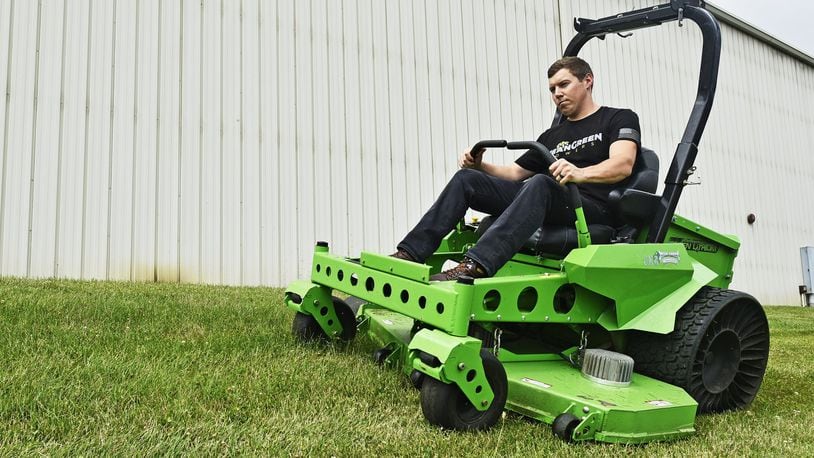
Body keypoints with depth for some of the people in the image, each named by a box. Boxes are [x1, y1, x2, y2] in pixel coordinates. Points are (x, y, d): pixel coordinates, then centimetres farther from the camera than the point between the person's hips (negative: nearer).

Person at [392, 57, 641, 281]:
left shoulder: (620, 119, 10)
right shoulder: (551, 136, 28)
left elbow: (623, 165, -11)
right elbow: (514, 172, 28)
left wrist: (581, 173, -32)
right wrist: (480, 166, 8)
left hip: (592, 209, -6)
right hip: (545, 202, 6)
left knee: (540, 184, -38)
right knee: (466, 178, -6)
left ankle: (475, 266, -53)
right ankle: (410, 252, -17)